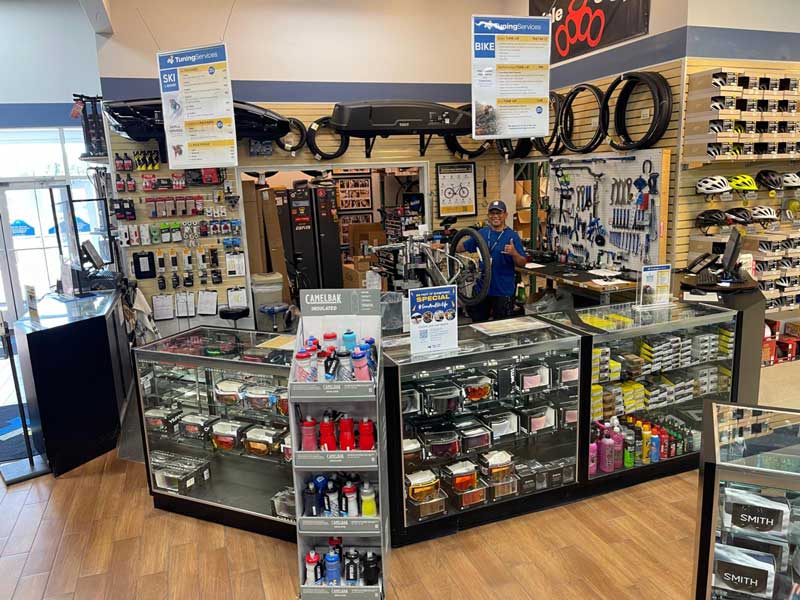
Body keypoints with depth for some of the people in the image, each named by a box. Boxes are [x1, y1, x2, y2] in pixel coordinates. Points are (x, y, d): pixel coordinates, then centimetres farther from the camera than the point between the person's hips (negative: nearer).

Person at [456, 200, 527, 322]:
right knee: (478, 323, 14)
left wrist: (514, 253, -27)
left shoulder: (512, 236, -6)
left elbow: (522, 263, -8)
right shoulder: (482, 233, 6)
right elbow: (462, 246, 18)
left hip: (503, 291, -4)